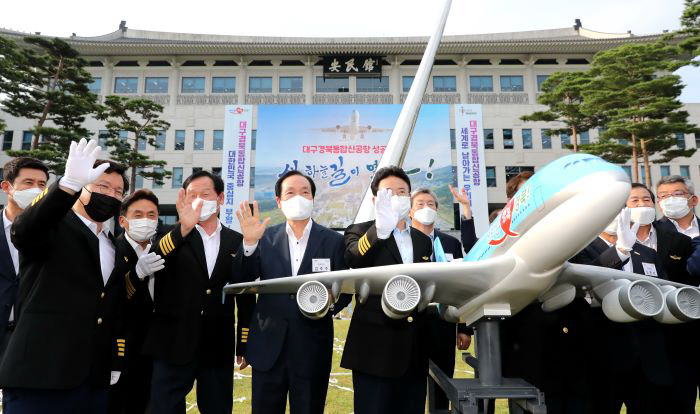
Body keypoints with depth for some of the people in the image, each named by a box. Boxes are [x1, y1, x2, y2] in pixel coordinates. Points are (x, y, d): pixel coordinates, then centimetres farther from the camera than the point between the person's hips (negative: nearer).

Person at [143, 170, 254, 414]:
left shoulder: (238, 242, 4)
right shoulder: (173, 238, 2)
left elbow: (245, 295, 6)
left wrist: (244, 344, 6)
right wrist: (183, 228, -32)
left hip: (219, 348, 2)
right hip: (174, 345, -1)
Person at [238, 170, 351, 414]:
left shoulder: (333, 241, -1)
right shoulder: (265, 238, 3)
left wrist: (332, 302, -20)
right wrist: (249, 243, -19)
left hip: (313, 348, -1)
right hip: (269, 346, 1)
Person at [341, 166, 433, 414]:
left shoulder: (423, 240, 14)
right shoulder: (360, 232, -3)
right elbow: (354, 260, -27)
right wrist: (381, 227, -42)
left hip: (415, 349, 5)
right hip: (375, 347, -5)